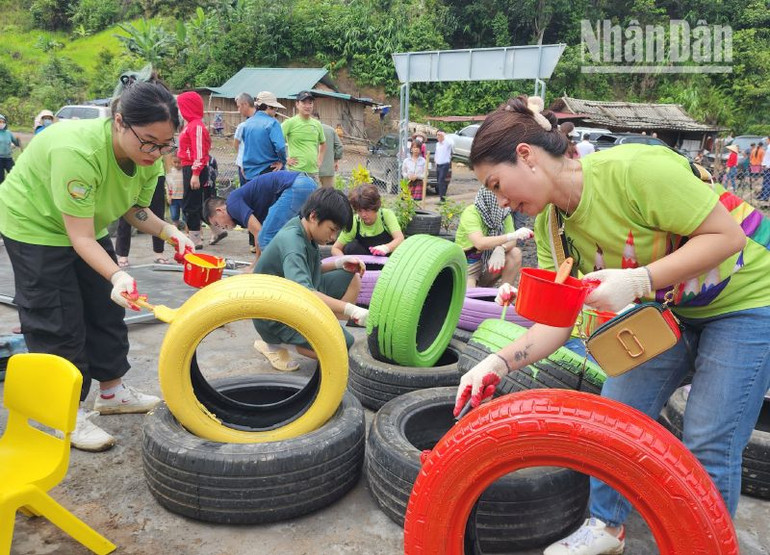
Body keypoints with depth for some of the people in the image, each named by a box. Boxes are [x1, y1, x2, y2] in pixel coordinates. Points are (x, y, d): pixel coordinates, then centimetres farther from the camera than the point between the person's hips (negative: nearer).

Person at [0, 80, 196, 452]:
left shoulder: (149, 156, -16)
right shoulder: (77, 151, -38)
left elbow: (135, 210, -1)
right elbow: (81, 238, -36)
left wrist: (169, 232, -19)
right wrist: (117, 275, -50)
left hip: (88, 224, 7)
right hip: (35, 225, -7)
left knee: (106, 310, 11)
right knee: (58, 322, -6)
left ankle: (112, 392, 27)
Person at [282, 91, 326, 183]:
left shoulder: (317, 124, 13)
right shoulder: (290, 122, -5)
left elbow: (323, 143, 29)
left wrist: (320, 160, 16)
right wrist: (285, 159, -11)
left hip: (313, 172, 6)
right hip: (296, 171, -6)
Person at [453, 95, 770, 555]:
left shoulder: (635, 170, -33)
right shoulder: (550, 223, -10)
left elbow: (727, 235, -26)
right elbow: (557, 322, -10)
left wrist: (637, 281, -36)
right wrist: (498, 363, -24)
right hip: (669, 306, 7)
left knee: (710, 444, -3)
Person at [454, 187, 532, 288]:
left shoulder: (504, 213, -5)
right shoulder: (471, 213, -23)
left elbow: (512, 242, -14)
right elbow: (480, 243, -39)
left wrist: (500, 250, -37)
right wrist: (512, 236, -46)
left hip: (489, 264, 5)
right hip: (467, 266, -5)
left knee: (515, 253, -19)